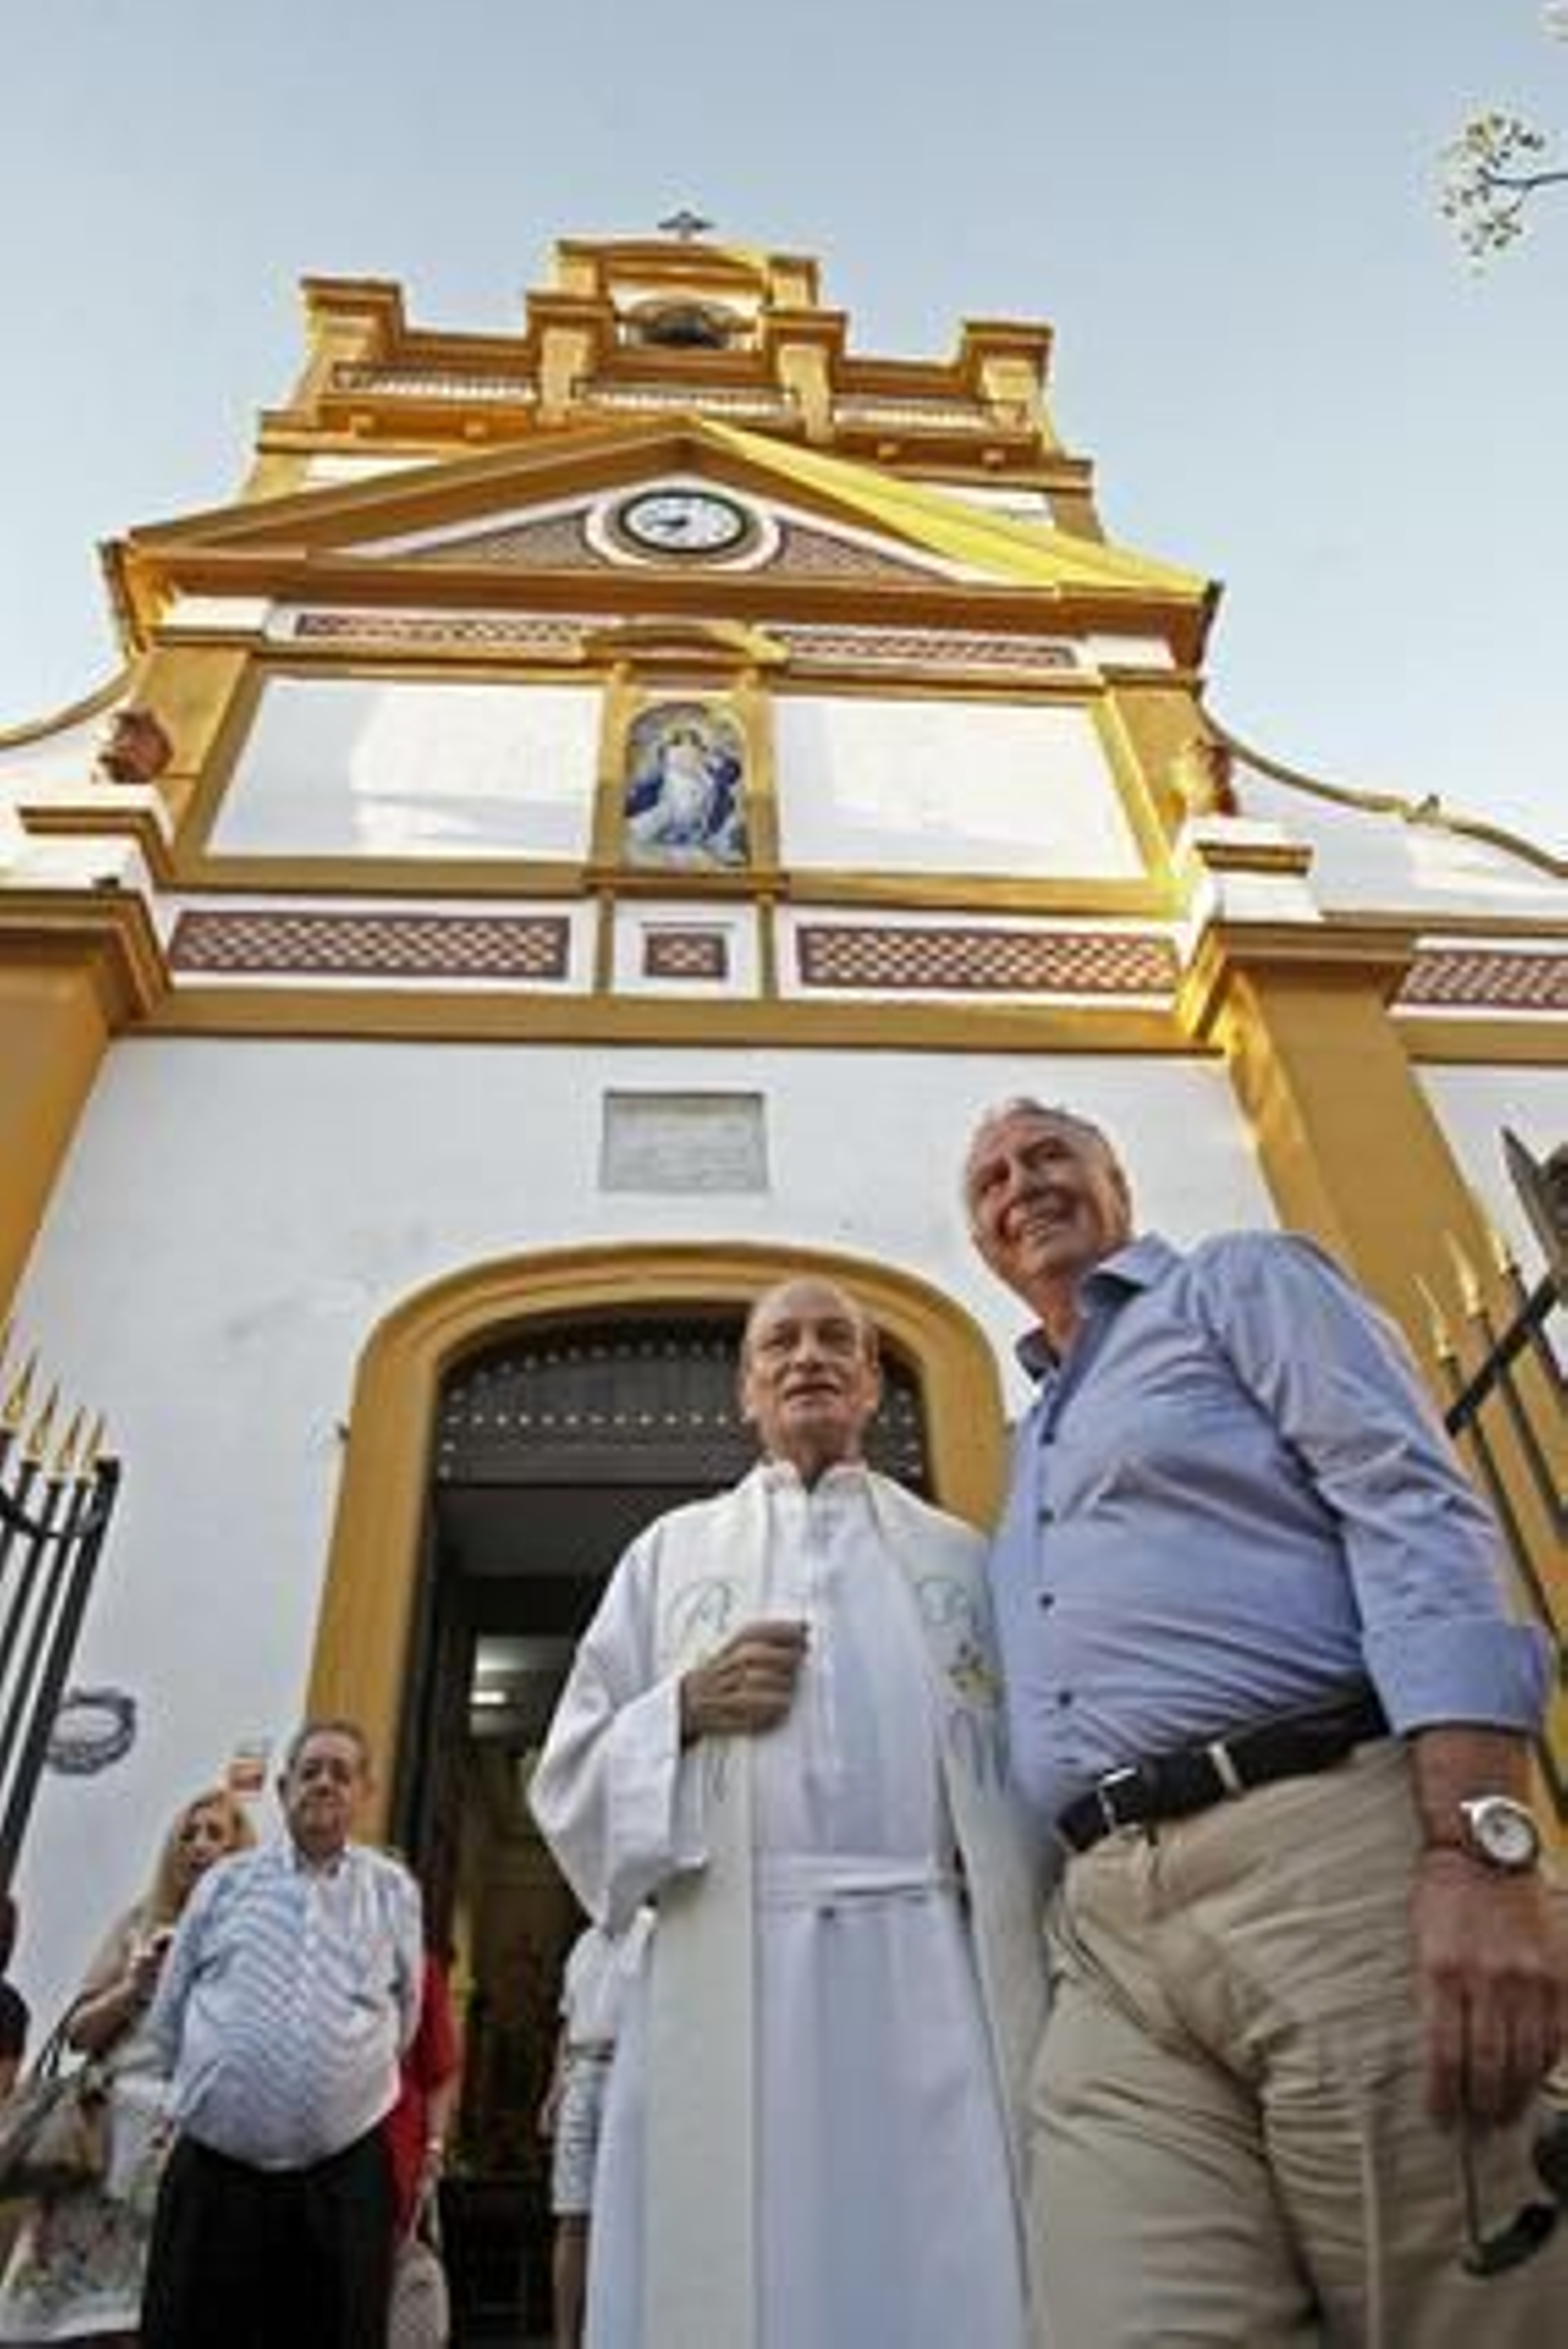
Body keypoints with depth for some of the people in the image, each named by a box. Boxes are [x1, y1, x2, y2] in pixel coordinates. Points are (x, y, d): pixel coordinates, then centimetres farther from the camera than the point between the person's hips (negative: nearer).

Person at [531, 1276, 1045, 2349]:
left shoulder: (962, 1558, 16)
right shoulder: (671, 1552, 15)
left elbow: (1033, 1763, 8)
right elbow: (574, 1773, 12)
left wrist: (1050, 1976, -4)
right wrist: (684, 1709, -7)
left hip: (934, 1971, 1)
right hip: (730, 1973, 0)